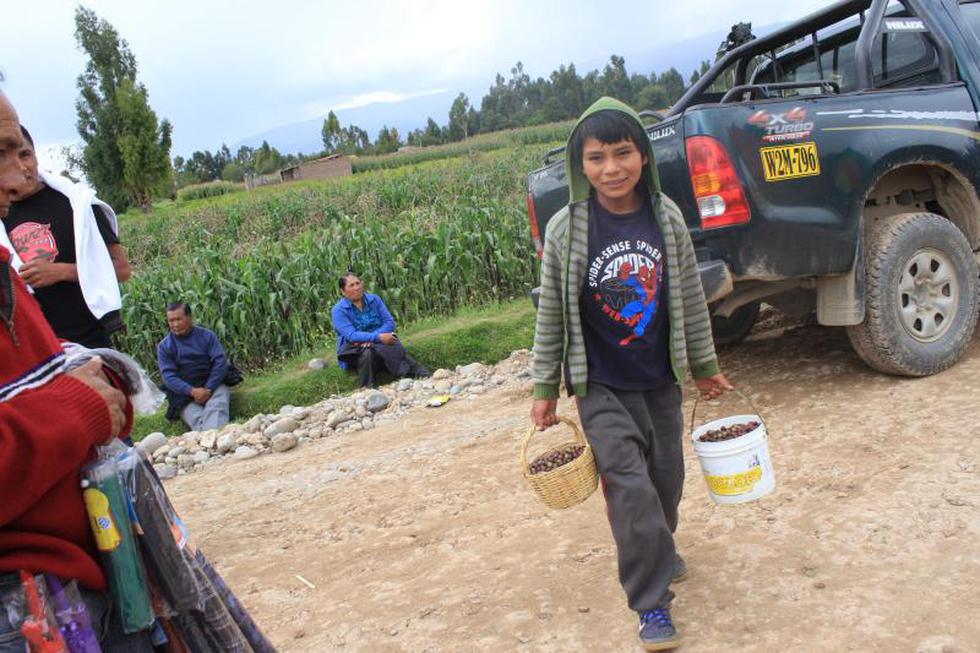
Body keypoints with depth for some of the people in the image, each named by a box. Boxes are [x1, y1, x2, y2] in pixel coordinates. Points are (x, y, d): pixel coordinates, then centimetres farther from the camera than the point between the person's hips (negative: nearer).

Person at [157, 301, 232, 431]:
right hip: (184, 394, 1)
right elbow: (168, 376, -2)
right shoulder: (164, 346, 9)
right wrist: (192, 391, -19)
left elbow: (220, 362, 1)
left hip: (212, 386, 0)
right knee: (196, 419, -30)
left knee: (217, 405, -35)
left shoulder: (207, 335, 10)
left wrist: (208, 389, -14)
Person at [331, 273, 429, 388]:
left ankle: (421, 374, -45)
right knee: (367, 353, -37)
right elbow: (351, 335, -19)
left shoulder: (374, 299, 6)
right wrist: (378, 337, -32)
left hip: (380, 344, 2)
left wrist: (370, 339, -19)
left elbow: (390, 323, -2)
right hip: (354, 350, -2)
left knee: (392, 347, -32)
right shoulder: (339, 310, -5)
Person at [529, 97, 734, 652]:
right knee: (630, 484, -10)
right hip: (600, 385, -3)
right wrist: (545, 389, -2)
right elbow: (552, 314, -6)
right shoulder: (566, 230, -14)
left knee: (667, 474, 16)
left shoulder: (666, 217, -6)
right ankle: (652, 603, 4)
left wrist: (705, 365, 12)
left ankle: (658, 548, 46)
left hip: (660, 378, 4)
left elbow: (690, 298, 4)